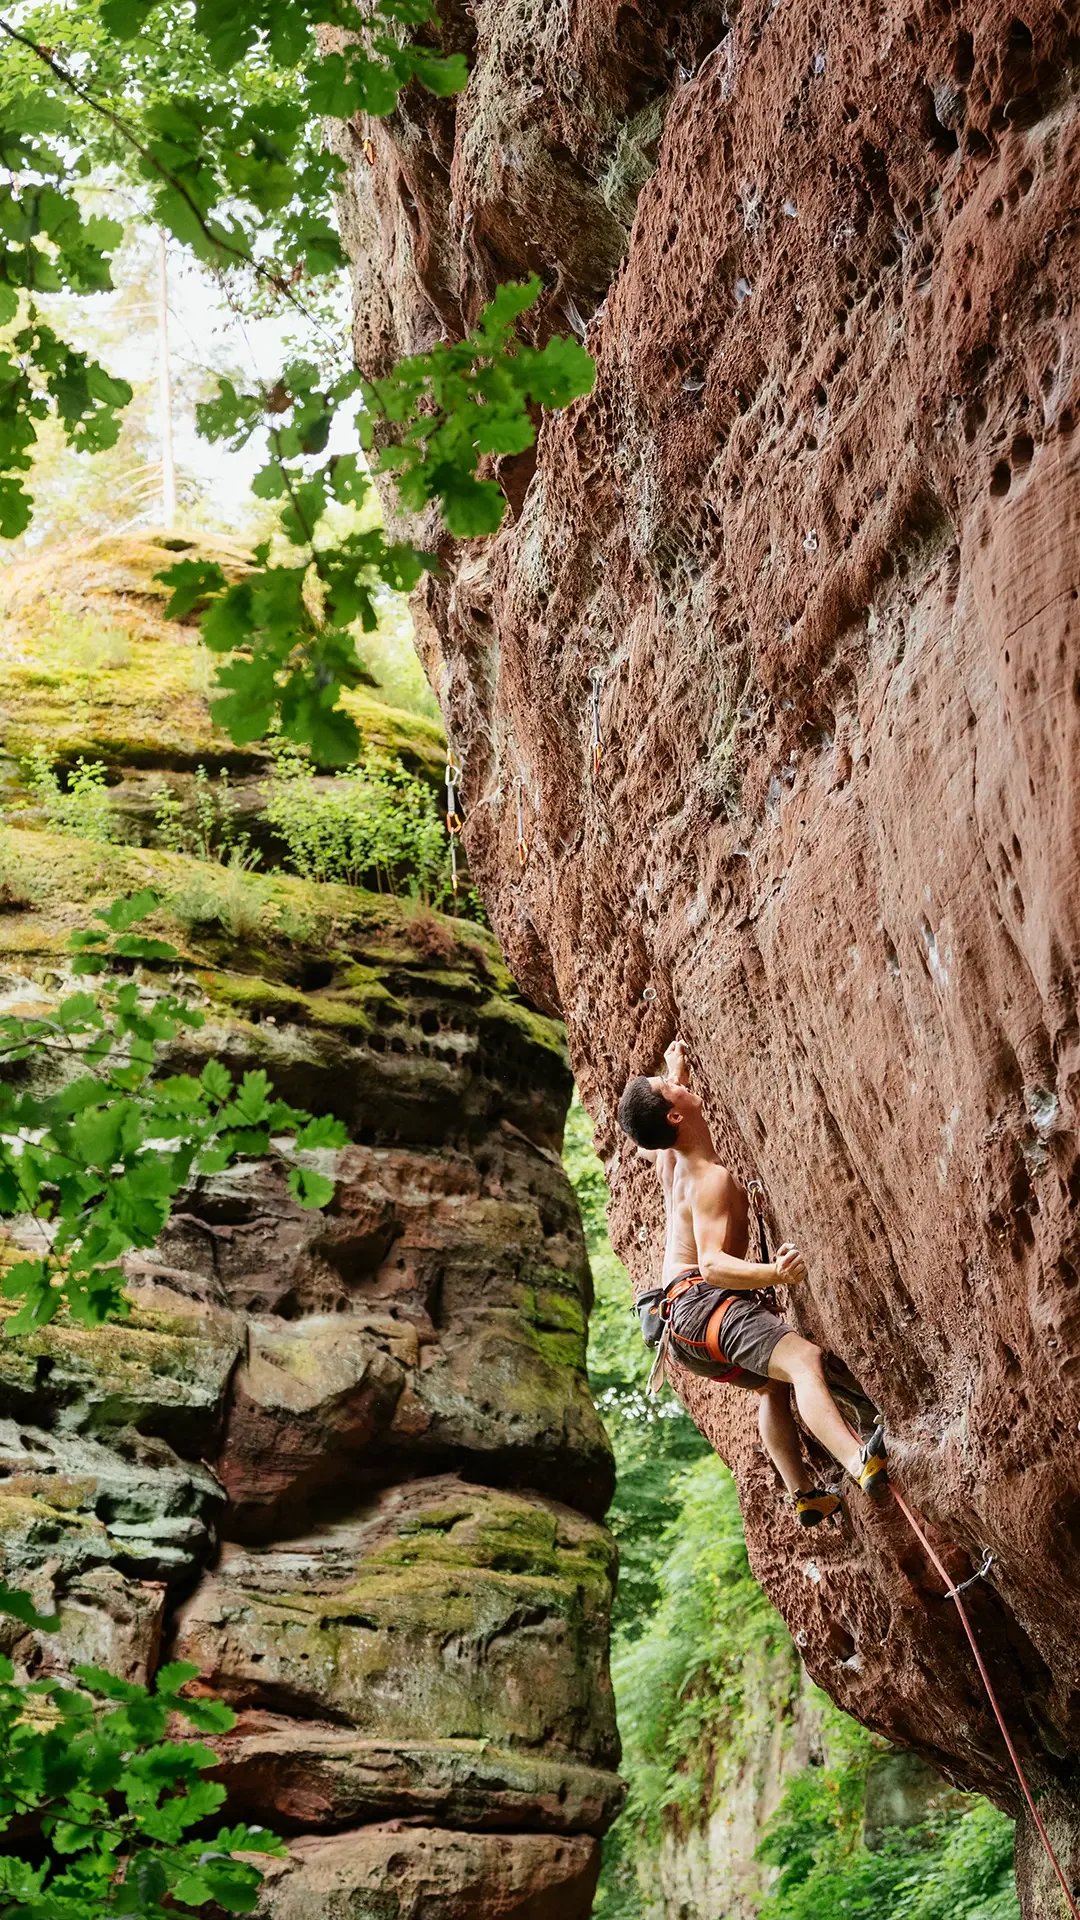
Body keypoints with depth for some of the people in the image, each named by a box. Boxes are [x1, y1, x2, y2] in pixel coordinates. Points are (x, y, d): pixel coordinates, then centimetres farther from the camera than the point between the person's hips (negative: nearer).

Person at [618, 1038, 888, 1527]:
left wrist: (676, 1067, 48)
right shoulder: (711, 1179, -16)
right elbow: (712, 1263, -27)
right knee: (803, 1358, -33)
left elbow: (652, 1139, 39)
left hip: (678, 1303, 11)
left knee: (774, 1385, 30)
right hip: (701, 1300, -11)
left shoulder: (669, 1160, 12)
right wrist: (772, 1274, -44)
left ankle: (805, 1496, 28)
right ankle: (860, 1464, -57)